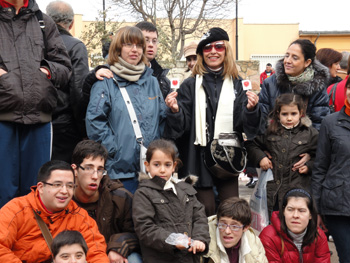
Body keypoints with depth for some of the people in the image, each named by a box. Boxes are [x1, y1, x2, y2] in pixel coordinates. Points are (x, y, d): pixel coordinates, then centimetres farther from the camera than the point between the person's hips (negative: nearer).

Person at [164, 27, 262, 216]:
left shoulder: (237, 85, 7)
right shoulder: (190, 85, 4)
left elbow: (243, 125, 0)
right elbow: (182, 126, -2)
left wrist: (251, 109, -19)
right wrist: (175, 111, -22)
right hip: (199, 158, -1)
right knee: (205, 211, 0)